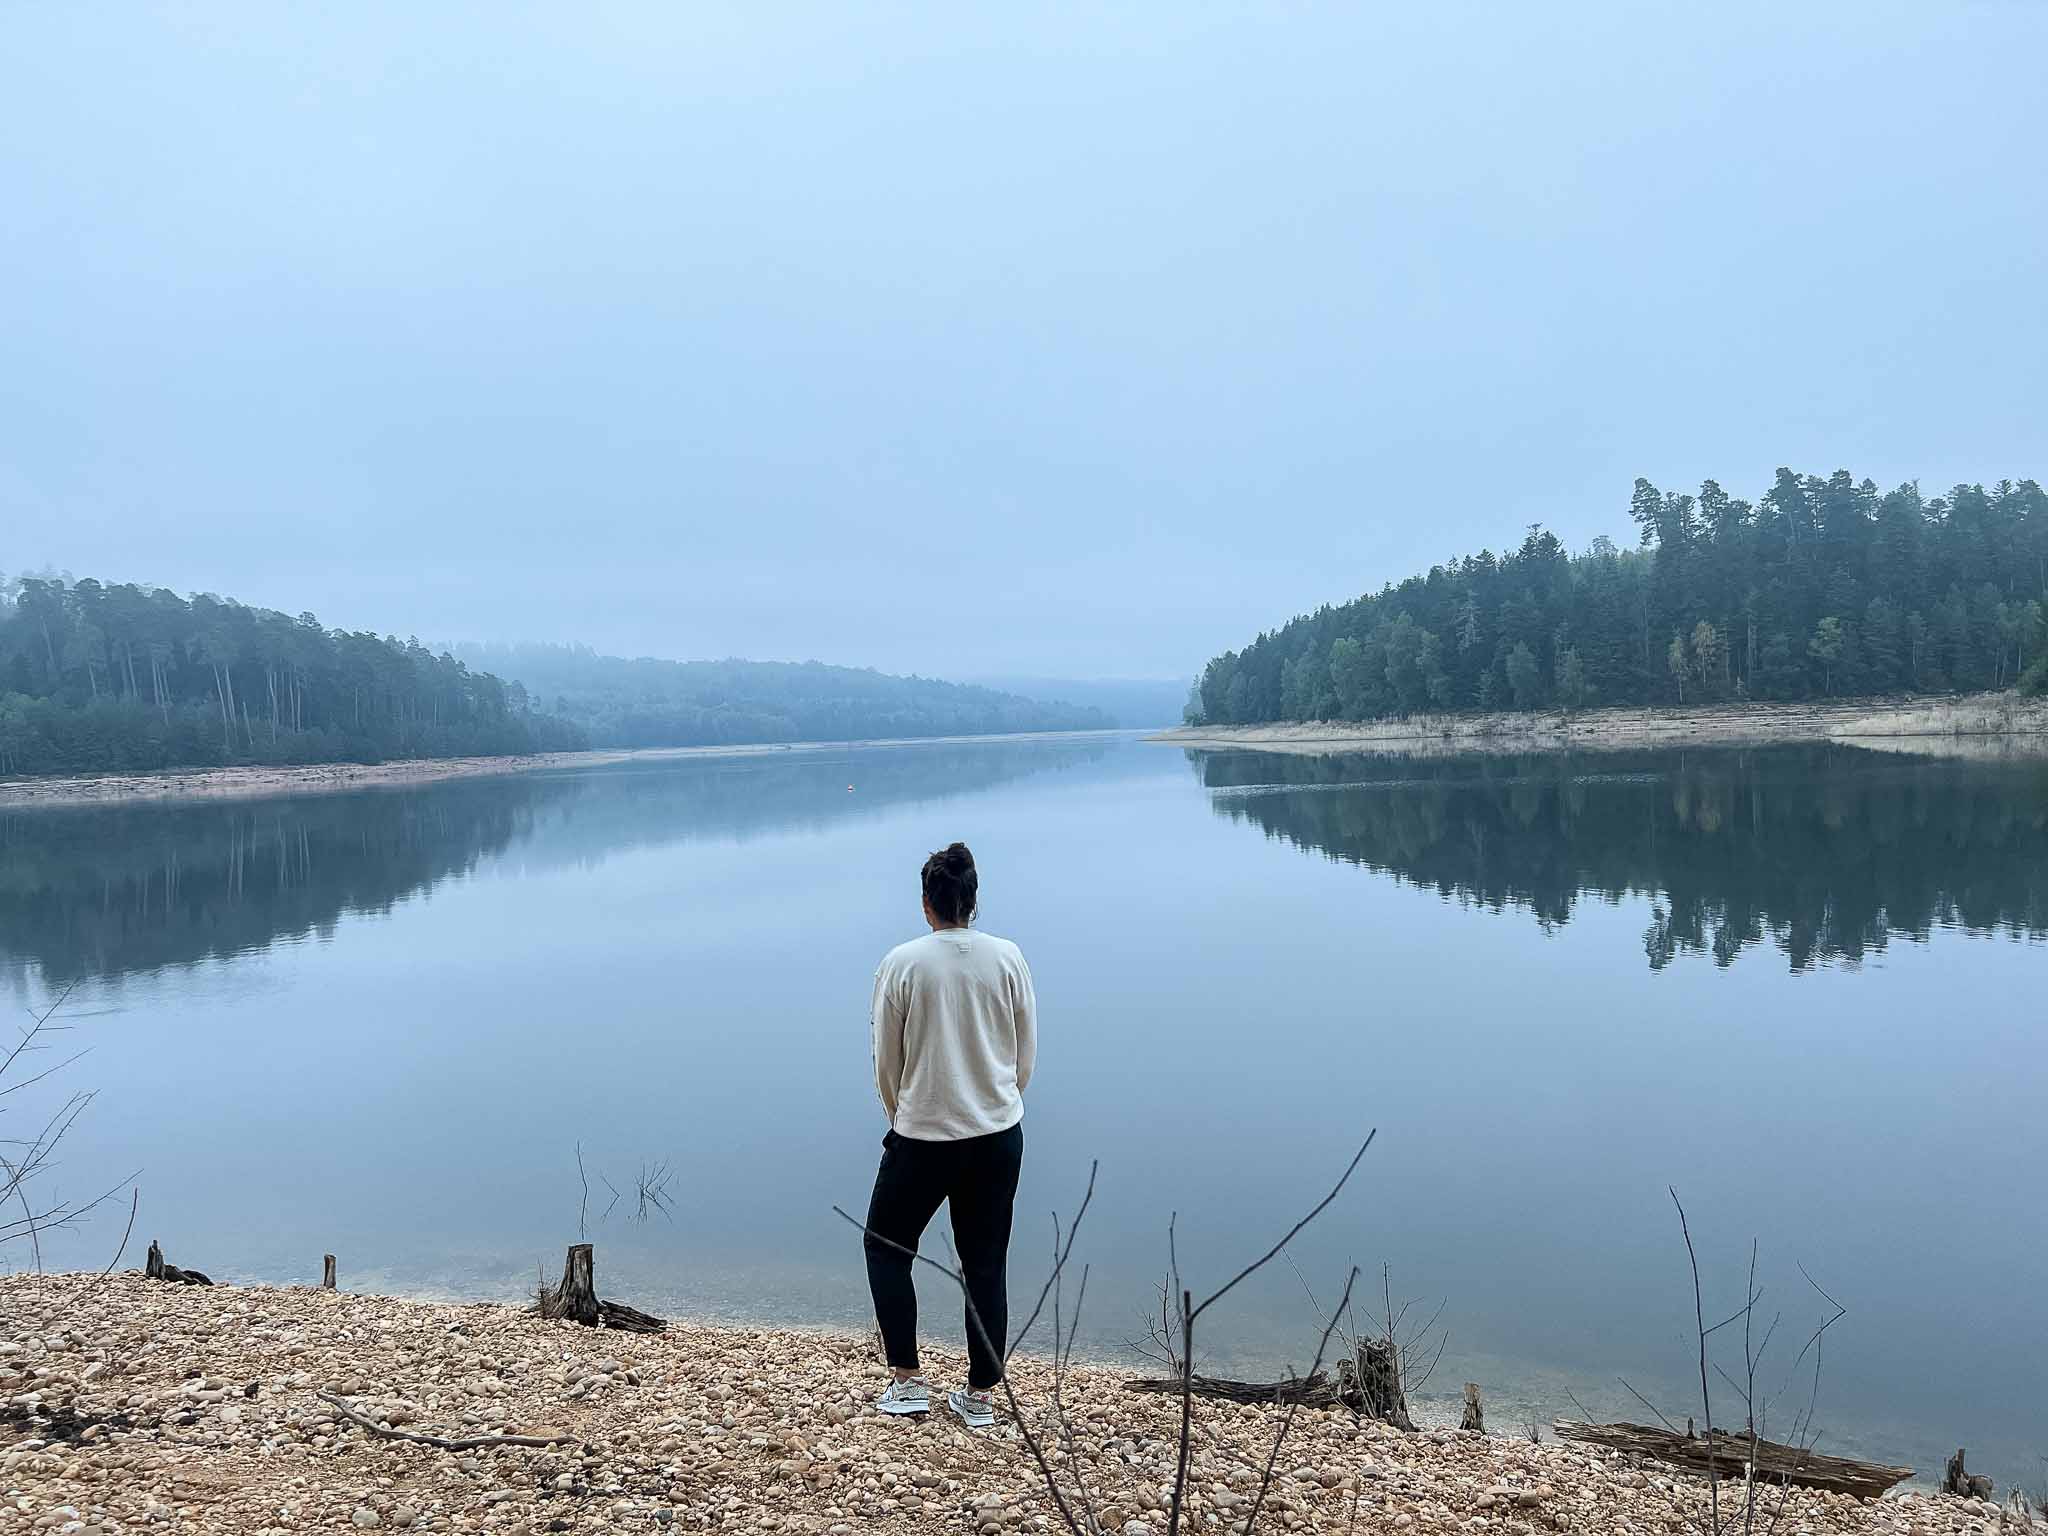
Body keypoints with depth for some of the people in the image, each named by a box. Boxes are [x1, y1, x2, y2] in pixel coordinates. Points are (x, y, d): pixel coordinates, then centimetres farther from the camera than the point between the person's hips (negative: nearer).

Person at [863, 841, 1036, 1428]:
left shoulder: (902, 964, -11)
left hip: (922, 1138, -2)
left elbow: (886, 1063, -2)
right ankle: (981, 1395, 19)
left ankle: (908, 1379, 19)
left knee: (885, 1247, 18)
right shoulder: (1008, 958, -5)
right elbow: (1026, 1057, 2)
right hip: (999, 1138, 3)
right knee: (987, 1264, 13)